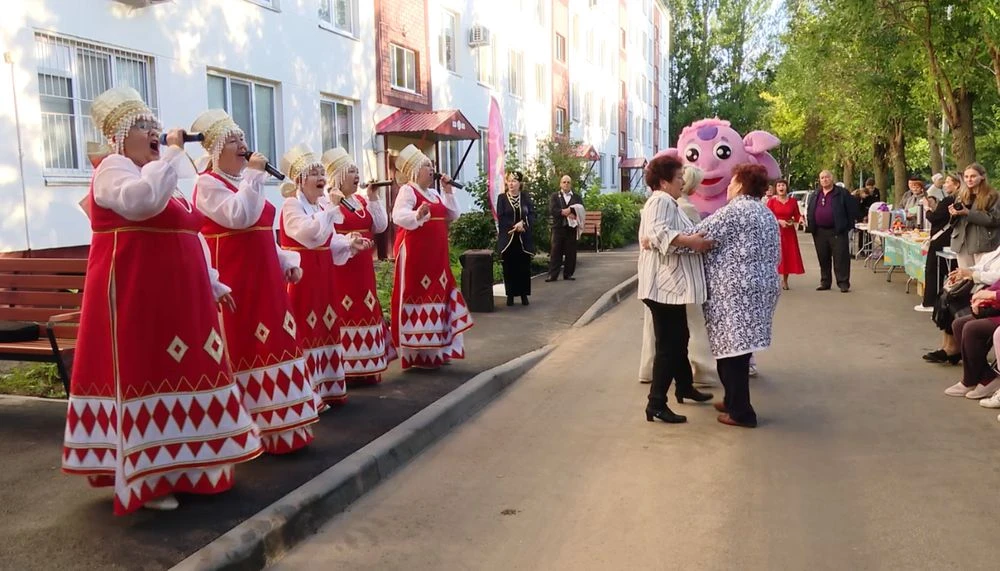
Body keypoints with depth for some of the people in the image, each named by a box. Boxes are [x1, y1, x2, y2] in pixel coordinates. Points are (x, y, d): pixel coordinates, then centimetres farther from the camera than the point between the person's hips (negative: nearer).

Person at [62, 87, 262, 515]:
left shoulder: (160, 177, 22)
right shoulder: (113, 168, -6)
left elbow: (187, 241, 24)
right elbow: (141, 201, -30)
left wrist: (213, 285, 20)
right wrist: (172, 152, -20)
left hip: (175, 296, 9)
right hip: (135, 295, -9)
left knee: (174, 373, 11)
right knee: (143, 374, -5)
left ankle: (173, 466, 22)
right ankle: (145, 479, 3)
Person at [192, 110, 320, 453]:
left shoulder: (243, 182, 19)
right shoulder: (208, 184, -7)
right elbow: (240, 217, -25)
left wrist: (287, 261, 13)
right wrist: (254, 174, -18)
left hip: (263, 278, 9)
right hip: (234, 282, -9)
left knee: (268, 344, 11)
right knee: (240, 348, -5)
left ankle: (273, 425, 20)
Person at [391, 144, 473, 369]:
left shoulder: (434, 193, 19)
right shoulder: (407, 190, -9)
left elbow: (454, 215, 17)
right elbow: (398, 216, -25)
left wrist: (449, 190, 9)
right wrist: (417, 215, -44)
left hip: (436, 253, 9)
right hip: (415, 252, -9)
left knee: (436, 294, 12)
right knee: (417, 294, -8)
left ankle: (434, 349, 22)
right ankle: (416, 353, -2)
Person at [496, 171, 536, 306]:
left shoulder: (526, 197, 6)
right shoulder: (502, 198, 2)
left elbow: (532, 215, -1)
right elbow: (500, 218, -5)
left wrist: (522, 223, -18)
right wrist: (515, 226, -15)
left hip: (524, 238, 1)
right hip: (507, 238, -1)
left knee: (524, 267, 3)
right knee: (509, 268, 0)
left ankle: (524, 294, 13)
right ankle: (510, 295, 9)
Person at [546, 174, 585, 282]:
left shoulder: (577, 197, 13)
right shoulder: (554, 196, 9)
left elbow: (581, 210, -1)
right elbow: (552, 210, -7)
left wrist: (569, 211, -15)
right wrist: (566, 213, -15)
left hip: (571, 228, 2)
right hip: (558, 228, -1)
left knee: (571, 253, 2)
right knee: (556, 252, -3)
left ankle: (568, 274, 9)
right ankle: (553, 275, -3)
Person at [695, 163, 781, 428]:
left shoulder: (733, 211, -11)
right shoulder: (767, 214, 18)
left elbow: (698, 237, -15)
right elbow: (773, 255, 21)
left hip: (734, 289, -9)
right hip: (760, 286, 10)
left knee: (731, 348, -5)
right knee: (738, 346, 16)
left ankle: (741, 412, -1)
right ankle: (734, 401, 24)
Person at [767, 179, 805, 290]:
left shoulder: (793, 202, 8)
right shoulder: (772, 202, -1)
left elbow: (797, 216, 10)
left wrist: (800, 218, -12)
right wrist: (779, 221, -17)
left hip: (789, 232, 3)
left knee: (789, 255, 2)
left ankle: (785, 280, 15)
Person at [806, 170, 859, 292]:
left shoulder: (842, 193, 0)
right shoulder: (814, 195, 14)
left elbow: (852, 209, -1)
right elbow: (809, 212, 18)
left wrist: (849, 225, -5)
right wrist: (809, 226, 7)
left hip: (837, 231, -4)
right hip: (819, 232, 5)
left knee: (841, 258, -5)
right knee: (823, 258, 10)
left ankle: (843, 283, -1)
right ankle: (825, 282, 18)